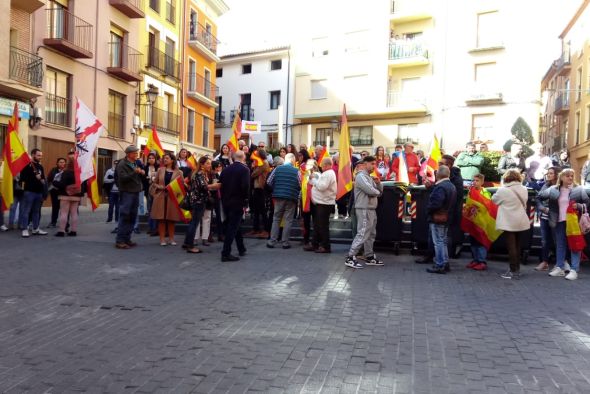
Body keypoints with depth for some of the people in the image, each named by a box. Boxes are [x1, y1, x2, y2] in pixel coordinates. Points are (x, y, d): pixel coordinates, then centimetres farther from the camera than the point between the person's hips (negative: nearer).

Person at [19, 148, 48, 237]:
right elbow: (23, 178, -16)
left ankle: (36, 229, 18)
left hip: (39, 192, 7)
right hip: (29, 192, -7)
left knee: (37, 211, 11)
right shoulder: (27, 166, -5)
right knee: (26, 210, -4)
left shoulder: (40, 167, 17)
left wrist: (43, 181, 6)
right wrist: (35, 177, -15)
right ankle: (24, 229, -2)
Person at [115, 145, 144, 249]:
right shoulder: (122, 164, -6)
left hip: (135, 193, 8)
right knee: (124, 217, -9)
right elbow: (122, 178, -19)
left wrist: (143, 173, -1)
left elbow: (141, 178, 21)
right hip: (126, 193, -8)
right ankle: (119, 241, -5)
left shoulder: (136, 164, 17)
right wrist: (134, 172, -29)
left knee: (132, 217, 10)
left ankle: (127, 239, 18)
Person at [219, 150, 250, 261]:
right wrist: (245, 202, -11)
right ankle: (226, 253, -4)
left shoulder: (226, 170, 8)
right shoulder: (244, 169, -9)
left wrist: (223, 199, 12)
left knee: (235, 226, 19)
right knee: (233, 227, -2)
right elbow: (245, 187, -19)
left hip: (226, 202, 6)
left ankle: (241, 249, 30)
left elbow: (220, 185, 7)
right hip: (237, 203, -6)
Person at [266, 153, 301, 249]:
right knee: (288, 220, 6)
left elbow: (269, 182, 1)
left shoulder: (277, 169, 0)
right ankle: (285, 242, 6)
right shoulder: (296, 171, -6)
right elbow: (300, 186, -5)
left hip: (278, 197, 2)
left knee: (276, 219, 11)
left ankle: (272, 241, 10)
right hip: (291, 198, -2)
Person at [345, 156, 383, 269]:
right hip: (364, 209, -10)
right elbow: (370, 191, -23)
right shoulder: (361, 176, -11)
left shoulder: (369, 177, 19)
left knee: (371, 234, 14)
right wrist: (377, 192, -1)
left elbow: (379, 191, 19)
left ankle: (369, 257, 22)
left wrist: (378, 183, 0)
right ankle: (350, 258, -9)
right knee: (362, 234, -12)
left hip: (371, 209, 10)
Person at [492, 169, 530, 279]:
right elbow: (524, 203, 14)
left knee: (511, 247, -2)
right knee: (517, 246, 14)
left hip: (509, 223, -6)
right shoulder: (524, 190, 3)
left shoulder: (503, 190, -14)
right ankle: (517, 269, 22)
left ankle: (513, 271, 0)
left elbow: (494, 200, 1)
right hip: (521, 222, 6)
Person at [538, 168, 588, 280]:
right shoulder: (554, 190, 4)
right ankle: (559, 267, 22)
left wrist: (579, 206, -17)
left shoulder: (579, 190, -2)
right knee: (560, 245, 12)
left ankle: (574, 270, 4)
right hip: (560, 222, 3)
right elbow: (540, 196, 10)